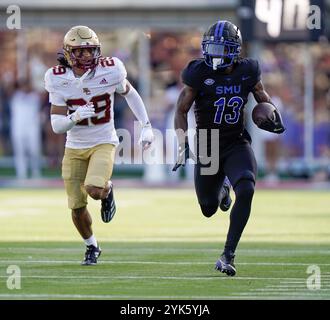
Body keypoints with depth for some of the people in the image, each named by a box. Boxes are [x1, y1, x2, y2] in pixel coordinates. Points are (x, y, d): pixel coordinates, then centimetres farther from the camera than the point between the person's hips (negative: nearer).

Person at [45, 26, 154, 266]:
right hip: (74, 147, 2)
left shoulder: (110, 70, -15)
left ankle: (108, 190, 11)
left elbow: (129, 93, 6)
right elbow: (57, 126, -12)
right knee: (77, 207, 3)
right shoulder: (58, 79, -14)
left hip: (103, 144, -2)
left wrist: (147, 126, 4)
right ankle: (92, 246, 32)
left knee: (94, 190, -27)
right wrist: (75, 117, -34)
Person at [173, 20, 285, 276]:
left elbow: (262, 97, 12)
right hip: (207, 147, 0)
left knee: (246, 191, -28)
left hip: (237, 144, 0)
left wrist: (273, 116, -8)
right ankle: (220, 189, 56)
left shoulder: (247, 72, -6)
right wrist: (183, 143, -19)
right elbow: (181, 111, -7)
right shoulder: (199, 74, -14)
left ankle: (228, 254, -21)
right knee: (209, 210, 14)